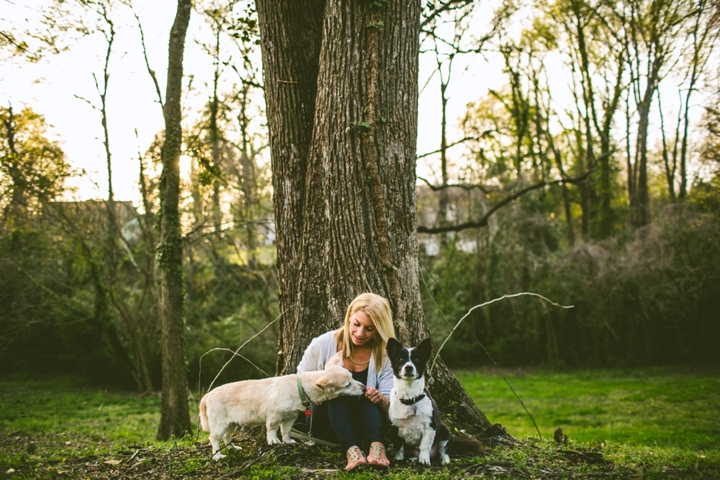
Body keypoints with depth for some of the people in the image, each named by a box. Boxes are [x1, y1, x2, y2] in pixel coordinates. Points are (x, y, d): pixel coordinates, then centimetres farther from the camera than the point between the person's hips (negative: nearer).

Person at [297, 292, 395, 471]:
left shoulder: (384, 356, -7)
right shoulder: (323, 344, -10)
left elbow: (391, 404, -10)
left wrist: (381, 399, -34)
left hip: (365, 422, 1)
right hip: (326, 420, -1)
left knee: (367, 393, -30)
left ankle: (376, 447, -50)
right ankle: (351, 450, -52)